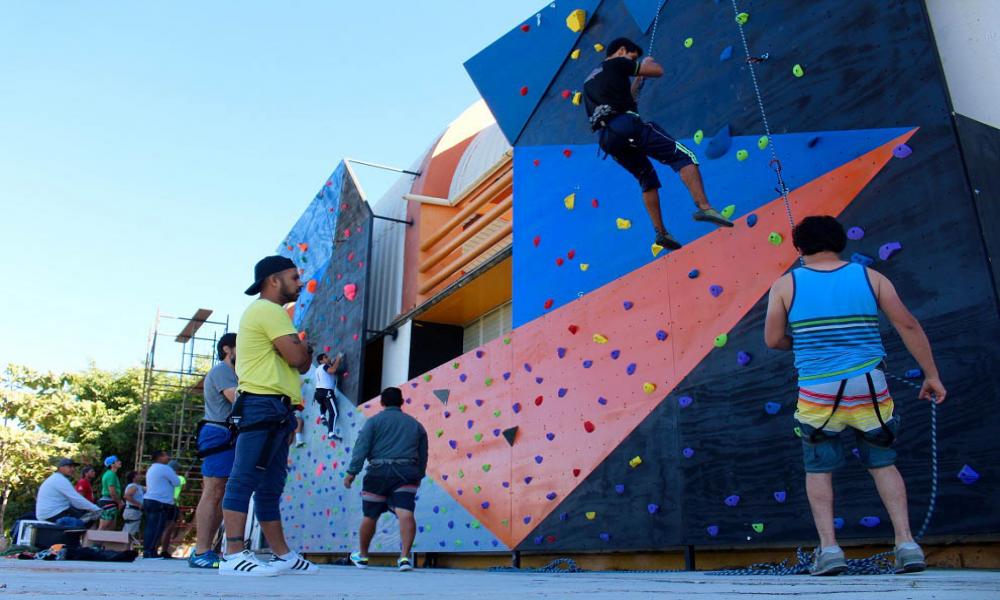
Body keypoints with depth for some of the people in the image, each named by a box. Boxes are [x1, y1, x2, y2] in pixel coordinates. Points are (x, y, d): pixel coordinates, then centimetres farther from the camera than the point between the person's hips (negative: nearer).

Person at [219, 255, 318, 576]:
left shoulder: (263, 312, 28)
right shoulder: (269, 310, -6)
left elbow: (299, 364, 27)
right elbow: (296, 357, -13)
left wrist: (303, 353, 8)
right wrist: (305, 347, 6)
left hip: (273, 411, 11)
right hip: (264, 405, -11)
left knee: (270, 487, 10)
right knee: (246, 479, -13)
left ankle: (283, 555, 15)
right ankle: (233, 555, -15)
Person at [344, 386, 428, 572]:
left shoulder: (374, 421, 8)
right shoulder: (415, 424, 18)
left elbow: (361, 447, -4)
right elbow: (423, 455, 18)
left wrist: (352, 472, -5)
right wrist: (418, 476, 26)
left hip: (379, 472, -1)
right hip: (407, 473, 1)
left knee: (370, 516, 13)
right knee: (405, 513, -11)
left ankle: (362, 556, 29)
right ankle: (405, 557, -25)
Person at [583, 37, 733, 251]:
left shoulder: (590, 80, 32)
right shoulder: (616, 63, 9)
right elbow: (658, 71, 7)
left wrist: (637, 82, 42)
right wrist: (647, 63, 28)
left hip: (606, 138, 8)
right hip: (626, 125, -8)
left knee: (648, 179, 22)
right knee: (683, 156, -7)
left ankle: (661, 232, 14)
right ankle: (703, 206, -27)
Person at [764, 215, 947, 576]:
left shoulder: (786, 285, -3)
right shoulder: (870, 278, 2)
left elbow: (773, 340, -1)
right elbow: (908, 326, 1)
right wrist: (931, 375, 8)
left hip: (818, 394, -2)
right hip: (869, 390, 2)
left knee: (818, 469, 13)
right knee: (884, 464, 17)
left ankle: (829, 548, 9)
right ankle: (906, 543, 13)